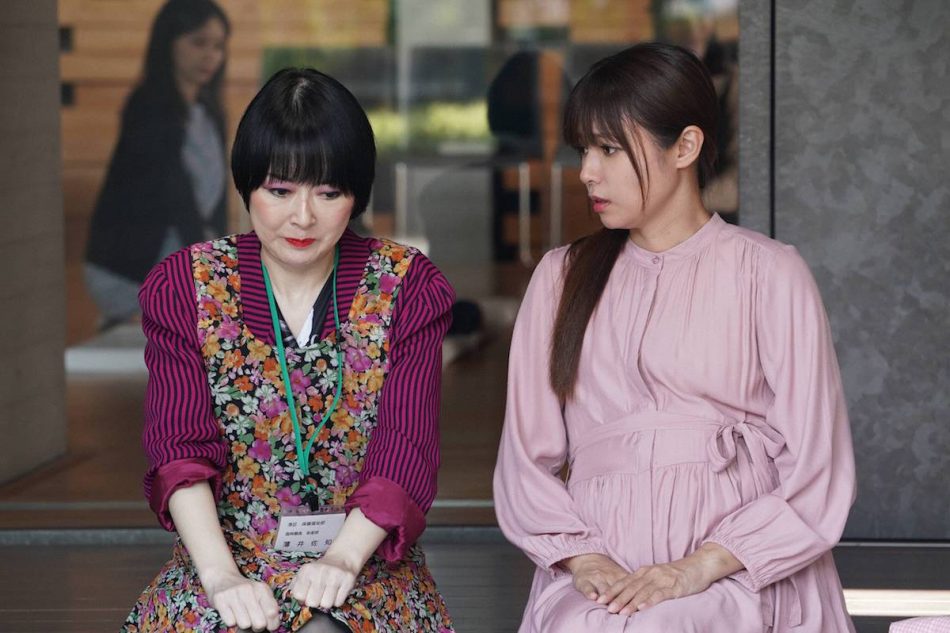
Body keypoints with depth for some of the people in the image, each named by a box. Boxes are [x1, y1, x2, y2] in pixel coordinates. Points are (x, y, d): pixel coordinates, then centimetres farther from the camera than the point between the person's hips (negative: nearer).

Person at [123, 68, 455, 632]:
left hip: (364, 560, 0)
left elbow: (406, 445, -6)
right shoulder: (185, 286, 4)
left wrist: (344, 556, -23)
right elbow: (179, 444, -7)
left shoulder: (408, 287, 3)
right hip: (225, 559, 1)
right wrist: (220, 574, -23)